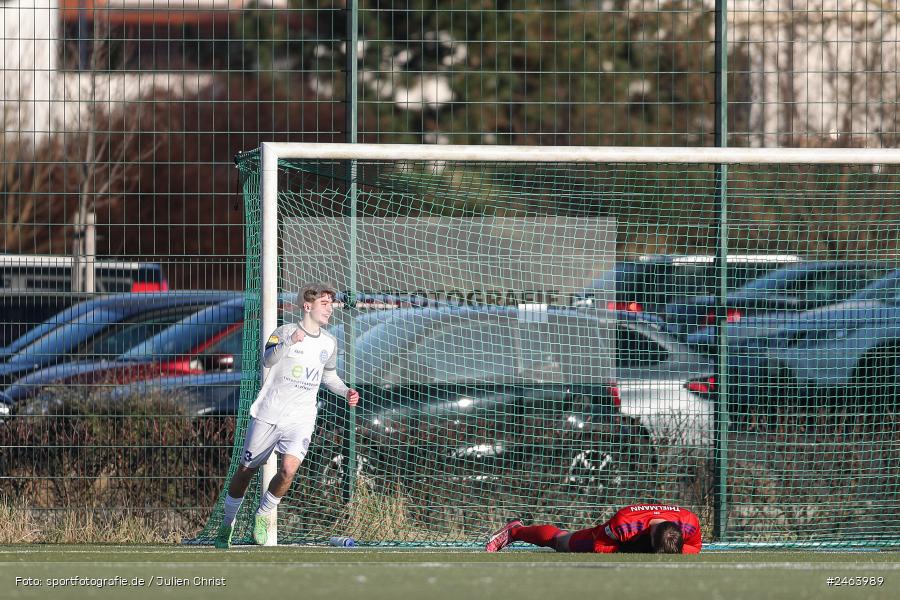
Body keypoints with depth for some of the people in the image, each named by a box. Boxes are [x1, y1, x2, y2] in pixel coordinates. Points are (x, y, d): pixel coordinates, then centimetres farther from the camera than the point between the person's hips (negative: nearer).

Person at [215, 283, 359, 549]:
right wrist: (289, 342, -43)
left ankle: (262, 516, 2)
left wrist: (346, 391, 7)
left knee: (288, 470, -22)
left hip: (300, 420, 2)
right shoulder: (285, 332, -8)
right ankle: (227, 525, 27)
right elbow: (268, 360, -26)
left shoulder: (329, 343, 9)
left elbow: (329, 375, 26)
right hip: (268, 415, -2)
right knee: (245, 472, 7)